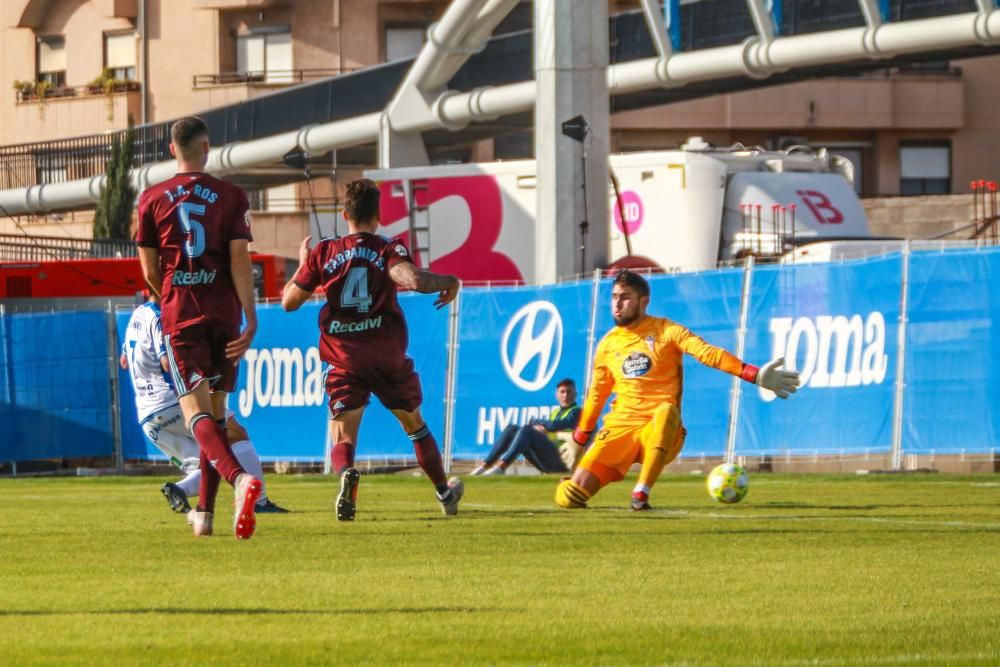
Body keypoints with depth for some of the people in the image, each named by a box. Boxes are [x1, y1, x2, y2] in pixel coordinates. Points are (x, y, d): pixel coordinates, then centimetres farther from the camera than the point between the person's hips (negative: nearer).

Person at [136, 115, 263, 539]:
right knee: (216, 411, 15)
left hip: (179, 316, -1)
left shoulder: (152, 199, 3)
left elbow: (149, 270, 7)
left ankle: (239, 478, -40)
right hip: (224, 314, 2)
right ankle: (204, 512, 17)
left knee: (196, 412, -12)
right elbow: (240, 261, -7)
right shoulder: (231, 197, 2)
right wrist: (250, 321, -8)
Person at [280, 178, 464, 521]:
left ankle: (346, 474, -36)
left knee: (343, 437, -1)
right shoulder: (389, 250, -4)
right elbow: (413, 279, -24)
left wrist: (303, 264, 24)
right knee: (414, 424, 22)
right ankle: (445, 492, 34)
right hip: (389, 357, 0)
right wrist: (448, 282, -5)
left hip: (345, 361, 0)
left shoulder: (323, 253, 3)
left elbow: (289, 301, 7)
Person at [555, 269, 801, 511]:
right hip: (620, 429, 3)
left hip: (660, 433, -3)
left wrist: (755, 375, -26)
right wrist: (579, 438, 27)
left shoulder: (666, 331, 0)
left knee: (666, 410, -41)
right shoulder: (608, 345, 12)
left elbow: (708, 354, -13)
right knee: (571, 497, -15)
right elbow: (597, 394, 25)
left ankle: (641, 494, -36)